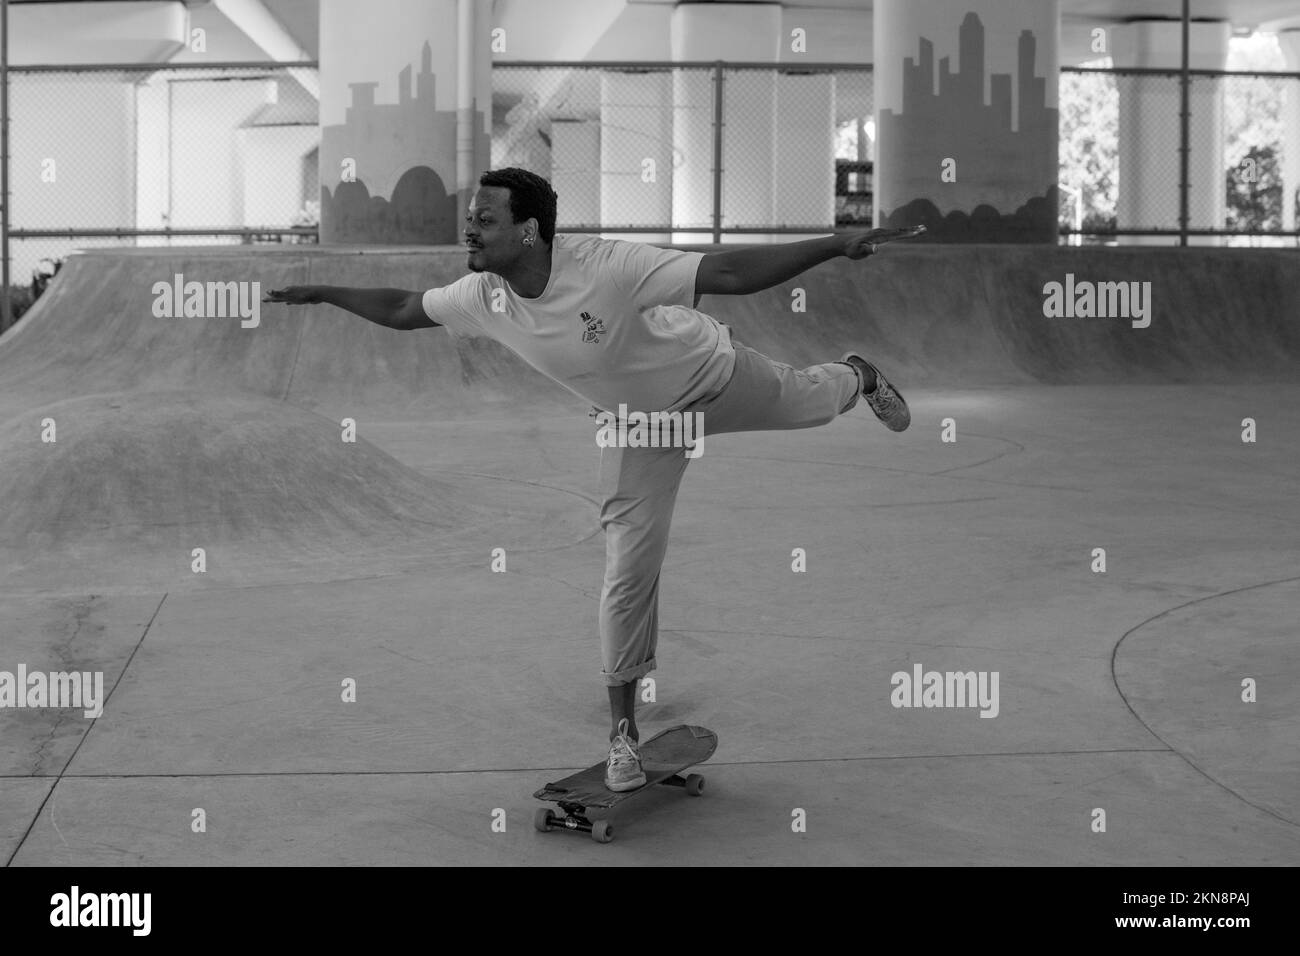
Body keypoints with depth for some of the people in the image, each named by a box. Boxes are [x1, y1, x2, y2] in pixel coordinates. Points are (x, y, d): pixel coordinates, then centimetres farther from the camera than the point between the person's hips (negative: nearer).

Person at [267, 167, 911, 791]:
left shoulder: (605, 266, -40)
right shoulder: (482, 299, -22)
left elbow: (728, 273, -41)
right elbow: (402, 310, -1)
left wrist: (837, 246, -48)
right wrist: (320, 293, -2)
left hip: (715, 377, -3)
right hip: (640, 422, 3)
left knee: (811, 402, 23)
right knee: (628, 573, -3)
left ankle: (857, 376, 63)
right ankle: (622, 729, 12)